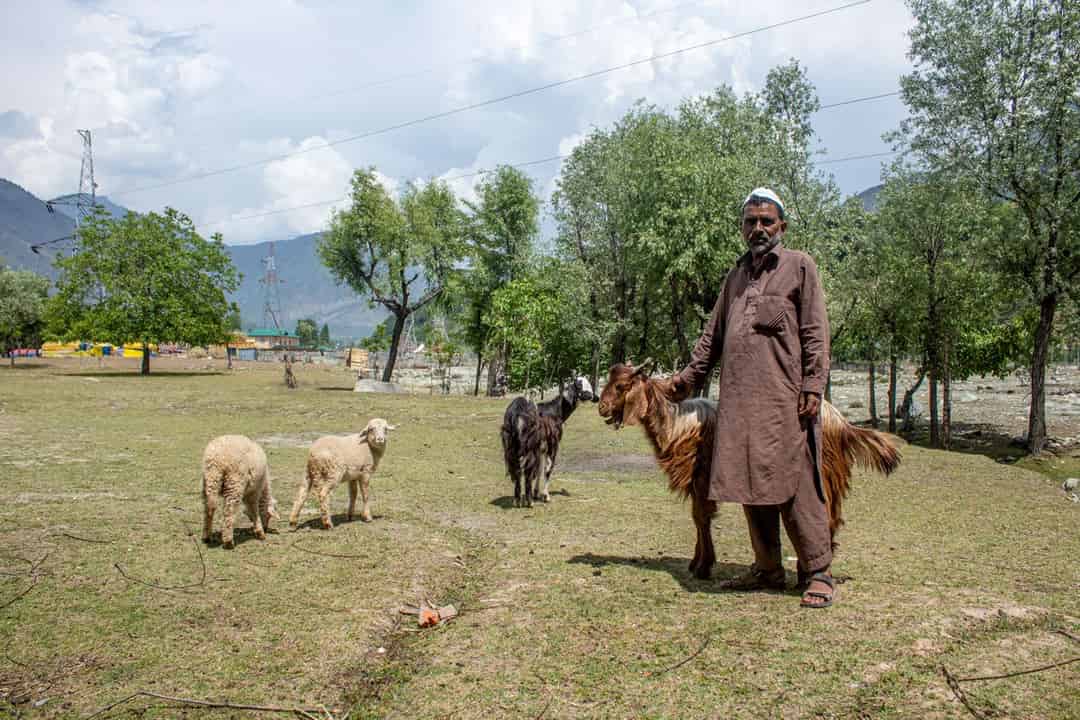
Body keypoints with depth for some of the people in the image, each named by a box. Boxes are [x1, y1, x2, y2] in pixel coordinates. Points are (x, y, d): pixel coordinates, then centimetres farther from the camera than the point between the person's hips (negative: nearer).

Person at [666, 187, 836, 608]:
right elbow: (713, 335, 26)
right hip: (739, 400, 6)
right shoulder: (736, 276, 21)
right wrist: (688, 378, 21)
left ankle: (817, 574, 2)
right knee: (750, 485, 6)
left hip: (784, 399, -5)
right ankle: (767, 569, 16)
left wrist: (812, 386, -11)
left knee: (796, 486, -6)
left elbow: (815, 333, -2)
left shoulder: (799, 266, 5)